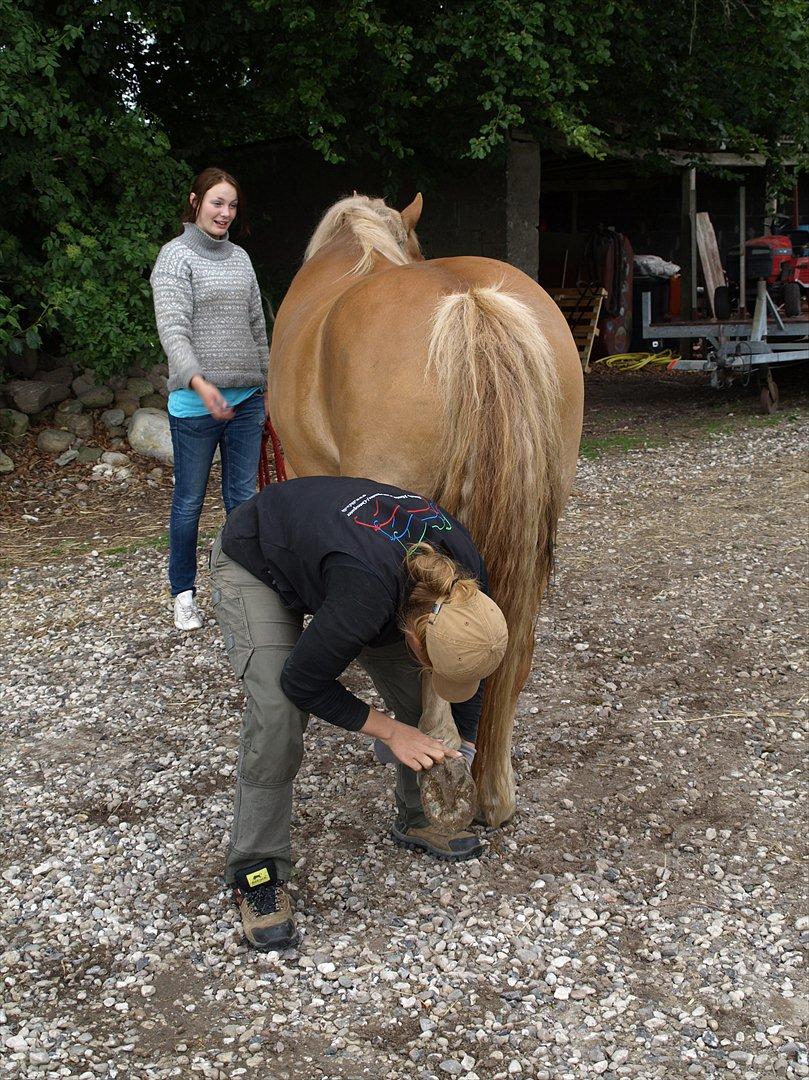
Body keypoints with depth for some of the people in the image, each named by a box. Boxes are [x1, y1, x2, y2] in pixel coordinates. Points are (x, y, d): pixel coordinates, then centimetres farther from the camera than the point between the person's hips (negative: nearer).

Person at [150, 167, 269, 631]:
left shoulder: (240, 258, 12)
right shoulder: (177, 255, -5)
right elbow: (172, 329, -16)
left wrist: (267, 384, 18)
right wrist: (199, 382, -30)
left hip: (246, 399, 5)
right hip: (196, 401, -5)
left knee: (244, 497, 8)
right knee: (190, 500, 5)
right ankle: (184, 592, 17)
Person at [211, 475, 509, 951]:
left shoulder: (462, 575, -24)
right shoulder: (366, 592, -44)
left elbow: (467, 669, -1)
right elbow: (302, 682, -27)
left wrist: (465, 745, 9)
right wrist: (389, 731, -24)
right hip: (253, 565, -6)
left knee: (419, 695, -1)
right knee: (278, 714, -22)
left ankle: (418, 820, 22)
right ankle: (255, 873, -6)